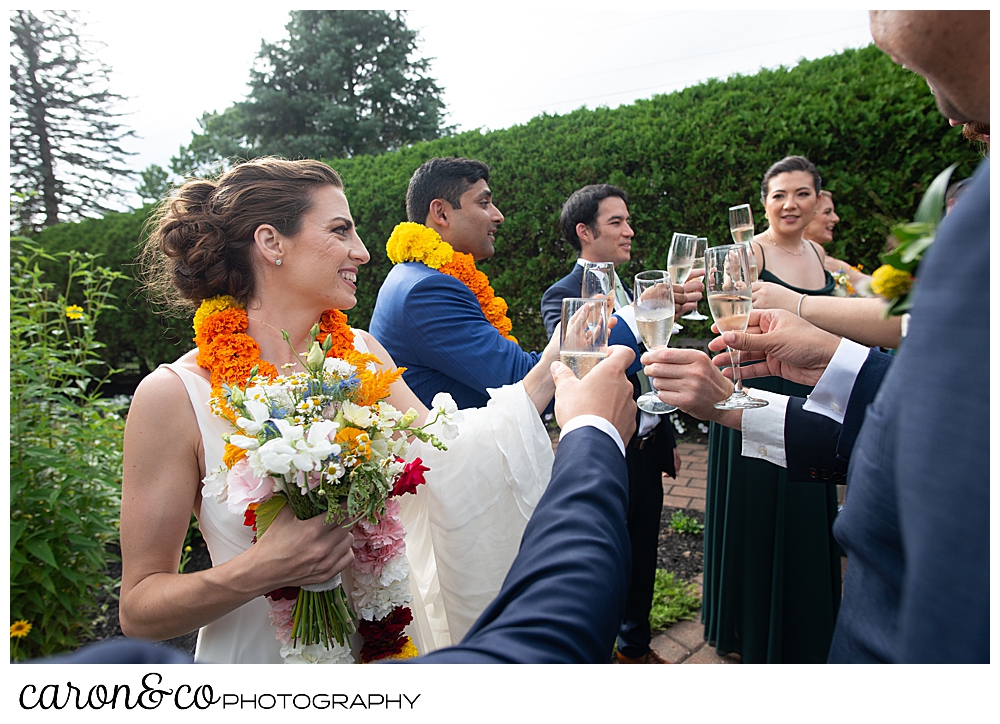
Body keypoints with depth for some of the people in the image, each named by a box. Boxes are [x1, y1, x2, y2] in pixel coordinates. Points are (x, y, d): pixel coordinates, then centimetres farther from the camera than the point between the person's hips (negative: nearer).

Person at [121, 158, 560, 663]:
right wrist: (257, 573, -29)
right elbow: (139, 608, -13)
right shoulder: (173, 395, -18)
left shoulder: (361, 353, -7)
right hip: (263, 650, -4)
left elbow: (447, 463, -10)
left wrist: (544, 375, -14)